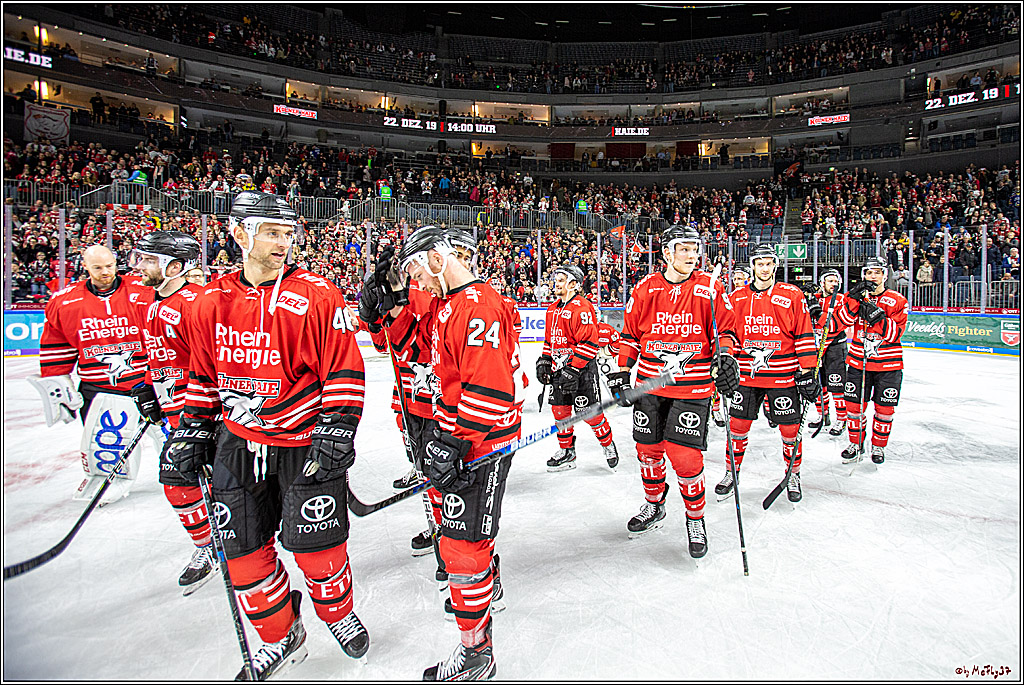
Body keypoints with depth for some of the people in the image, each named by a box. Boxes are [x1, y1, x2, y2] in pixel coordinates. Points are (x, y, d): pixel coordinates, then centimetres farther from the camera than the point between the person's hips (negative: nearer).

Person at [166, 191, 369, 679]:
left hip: (307, 445, -4)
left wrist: (336, 431, -15)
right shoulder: (211, 303, 4)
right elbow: (203, 377, 14)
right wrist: (193, 431, 13)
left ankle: (338, 612, 35)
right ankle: (281, 636, 35)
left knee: (317, 546, 3)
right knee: (244, 550, 11)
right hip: (238, 444, 5)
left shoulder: (316, 296, -11)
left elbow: (344, 369, -11)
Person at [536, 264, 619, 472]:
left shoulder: (582, 308, -15)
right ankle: (566, 451, 25)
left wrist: (573, 368, -23)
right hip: (559, 368, 8)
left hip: (582, 368, -8)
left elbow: (589, 343, -21)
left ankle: (608, 445, 21)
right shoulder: (553, 308, 13)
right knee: (559, 409, 10)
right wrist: (544, 361, 14)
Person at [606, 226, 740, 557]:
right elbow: (630, 333, 10)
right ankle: (654, 506, 39)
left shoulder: (709, 288, -2)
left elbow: (725, 328, 3)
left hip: (692, 387, -2)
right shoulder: (645, 288, 3)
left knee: (685, 457, -7)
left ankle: (695, 519, 19)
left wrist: (724, 356, -15)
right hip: (649, 383, 3)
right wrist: (623, 371, 6)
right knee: (648, 450, 13)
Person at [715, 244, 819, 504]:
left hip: (783, 373, -2)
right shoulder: (736, 297, 5)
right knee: (738, 424, 5)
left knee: (789, 428, 6)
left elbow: (804, 335, -2)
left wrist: (807, 371, -5)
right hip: (746, 373, 2)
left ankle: (793, 476, 28)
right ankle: (731, 473, 22)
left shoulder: (792, 296, -2)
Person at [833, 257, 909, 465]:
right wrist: (855, 299, -22)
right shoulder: (855, 296, 5)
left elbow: (895, 334, -12)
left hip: (888, 364, -1)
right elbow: (842, 321, -12)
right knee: (855, 406, 4)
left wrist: (878, 316, -25)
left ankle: (878, 446, 24)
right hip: (858, 361, 1)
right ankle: (856, 444, 22)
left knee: (884, 409, 6)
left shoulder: (897, 301, -2)